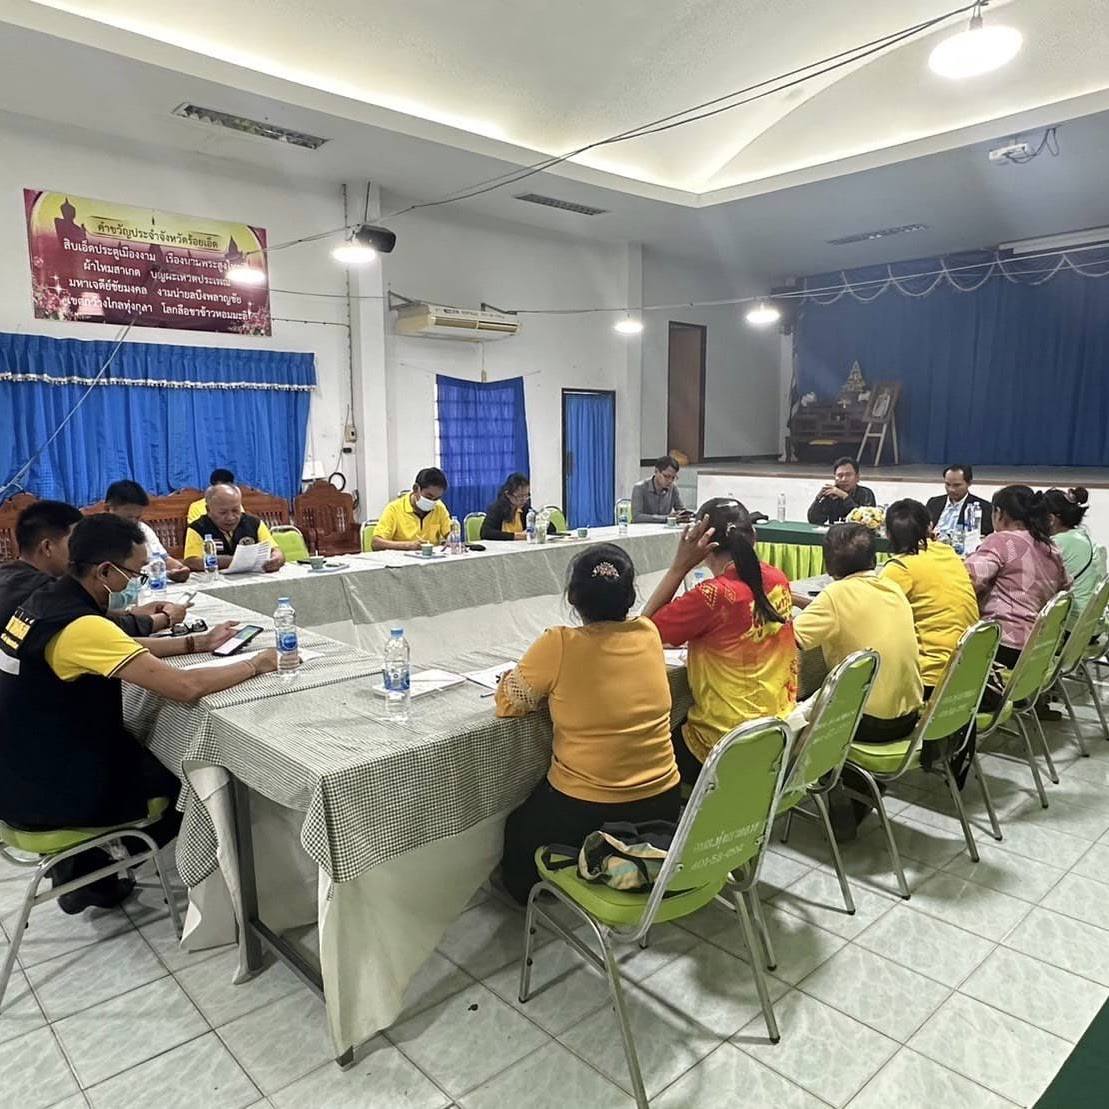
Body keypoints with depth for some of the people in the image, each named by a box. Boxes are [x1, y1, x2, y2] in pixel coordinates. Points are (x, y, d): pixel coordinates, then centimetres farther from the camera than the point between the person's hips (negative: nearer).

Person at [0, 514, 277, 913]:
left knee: (144, 752, 27)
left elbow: (124, 649, 12)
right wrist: (256, 665, -18)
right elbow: (184, 687, -33)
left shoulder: (48, 599, -1)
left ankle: (83, 870, 30)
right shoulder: (82, 626, -30)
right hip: (45, 794, -8)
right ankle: (86, 870, 25)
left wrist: (199, 642, 6)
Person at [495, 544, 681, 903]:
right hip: (662, 804, 5)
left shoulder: (559, 645, -22)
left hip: (585, 812, -5)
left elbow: (507, 703, -8)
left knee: (518, 833, 29)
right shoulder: (649, 634, -6)